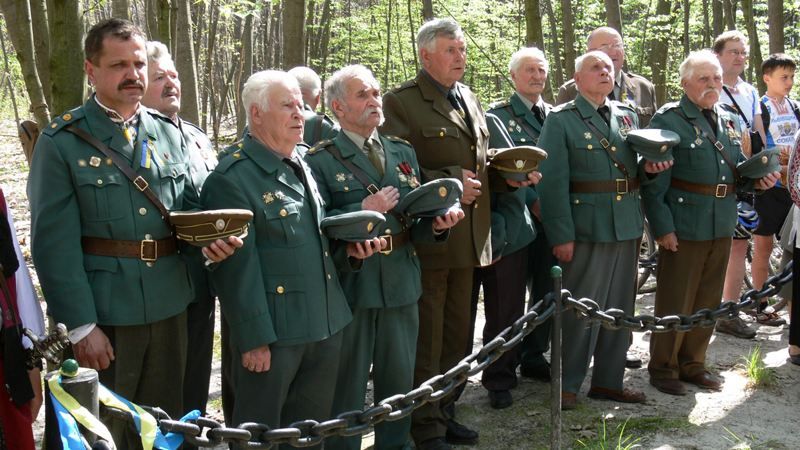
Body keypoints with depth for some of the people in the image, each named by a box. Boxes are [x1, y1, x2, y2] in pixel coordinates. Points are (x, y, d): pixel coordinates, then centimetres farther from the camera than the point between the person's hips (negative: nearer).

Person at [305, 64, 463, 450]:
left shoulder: (404, 152, 11)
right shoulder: (320, 160, -7)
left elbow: (417, 219, 10)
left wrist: (436, 223, -11)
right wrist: (362, 211, -24)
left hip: (401, 285, 5)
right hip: (350, 287, -5)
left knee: (400, 381, 18)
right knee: (346, 387, 10)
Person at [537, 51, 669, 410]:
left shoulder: (628, 115, 14)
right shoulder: (561, 120, -4)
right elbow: (552, 181, -10)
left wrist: (648, 168, -2)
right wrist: (561, 235, -16)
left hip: (627, 228, 6)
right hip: (586, 229, -6)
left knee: (619, 308, 13)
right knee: (581, 310, 0)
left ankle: (609, 380, 26)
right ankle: (567, 384, 15)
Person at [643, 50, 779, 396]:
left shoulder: (729, 118, 13)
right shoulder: (668, 120, -8)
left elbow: (736, 170, 21)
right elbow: (654, 181, -13)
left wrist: (756, 178, -1)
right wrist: (662, 227, -18)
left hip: (722, 227, 7)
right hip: (683, 228, -6)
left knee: (708, 301, 15)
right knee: (675, 302, 3)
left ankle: (692, 363, 30)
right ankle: (663, 367, 18)